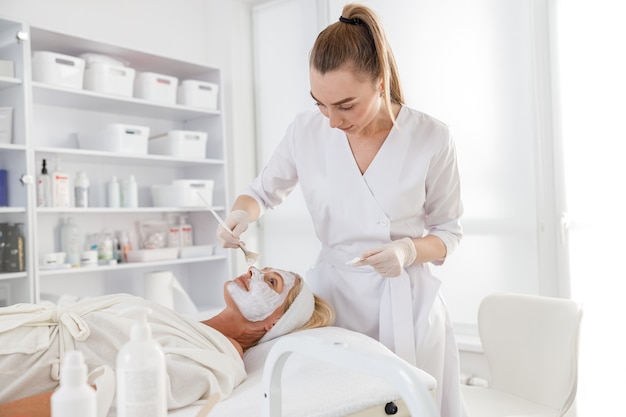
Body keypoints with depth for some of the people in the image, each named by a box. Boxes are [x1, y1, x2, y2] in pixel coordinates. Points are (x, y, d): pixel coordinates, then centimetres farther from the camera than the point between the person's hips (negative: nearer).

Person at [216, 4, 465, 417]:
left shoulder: (432, 138, -12)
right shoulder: (307, 130, -8)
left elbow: (449, 232, 0)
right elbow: (263, 191, 9)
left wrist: (408, 250, -20)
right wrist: (240, 215, -13)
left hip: (406, 302, -1)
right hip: (332, 292, 2)